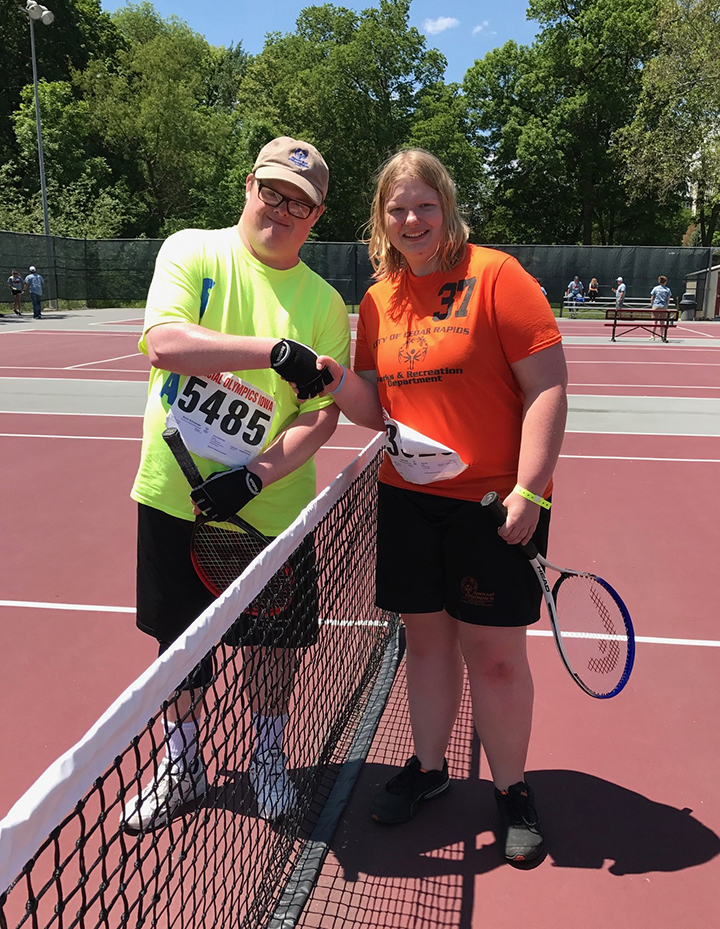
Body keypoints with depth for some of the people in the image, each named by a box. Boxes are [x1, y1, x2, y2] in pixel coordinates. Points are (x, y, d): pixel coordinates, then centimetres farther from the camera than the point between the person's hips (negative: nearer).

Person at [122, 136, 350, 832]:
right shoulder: (192, 251, -3)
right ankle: (181, 765, 39)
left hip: (268, 507, 0)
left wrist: (254, 476, -19)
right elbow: (164, 342, -20)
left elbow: (323, 414, -6)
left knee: (272, 640, 12)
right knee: (179, 636, 15)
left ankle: (267, 758, 39)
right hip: (174, 495, 1)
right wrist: (275, 349, -28)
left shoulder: (325, 304, -2)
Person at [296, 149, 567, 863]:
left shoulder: (495, 275, -9)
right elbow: (379, 411, 12)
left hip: (495, 502, -5)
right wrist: (344, 387, -10)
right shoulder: (377, 300, 9)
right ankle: (428, 767, 37)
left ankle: (511, 790, 27)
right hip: (408, 498, 5)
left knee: (494, 653, 4)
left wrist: (528, 490, -17)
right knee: (425, 637, 15)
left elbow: (547, 386, -11)